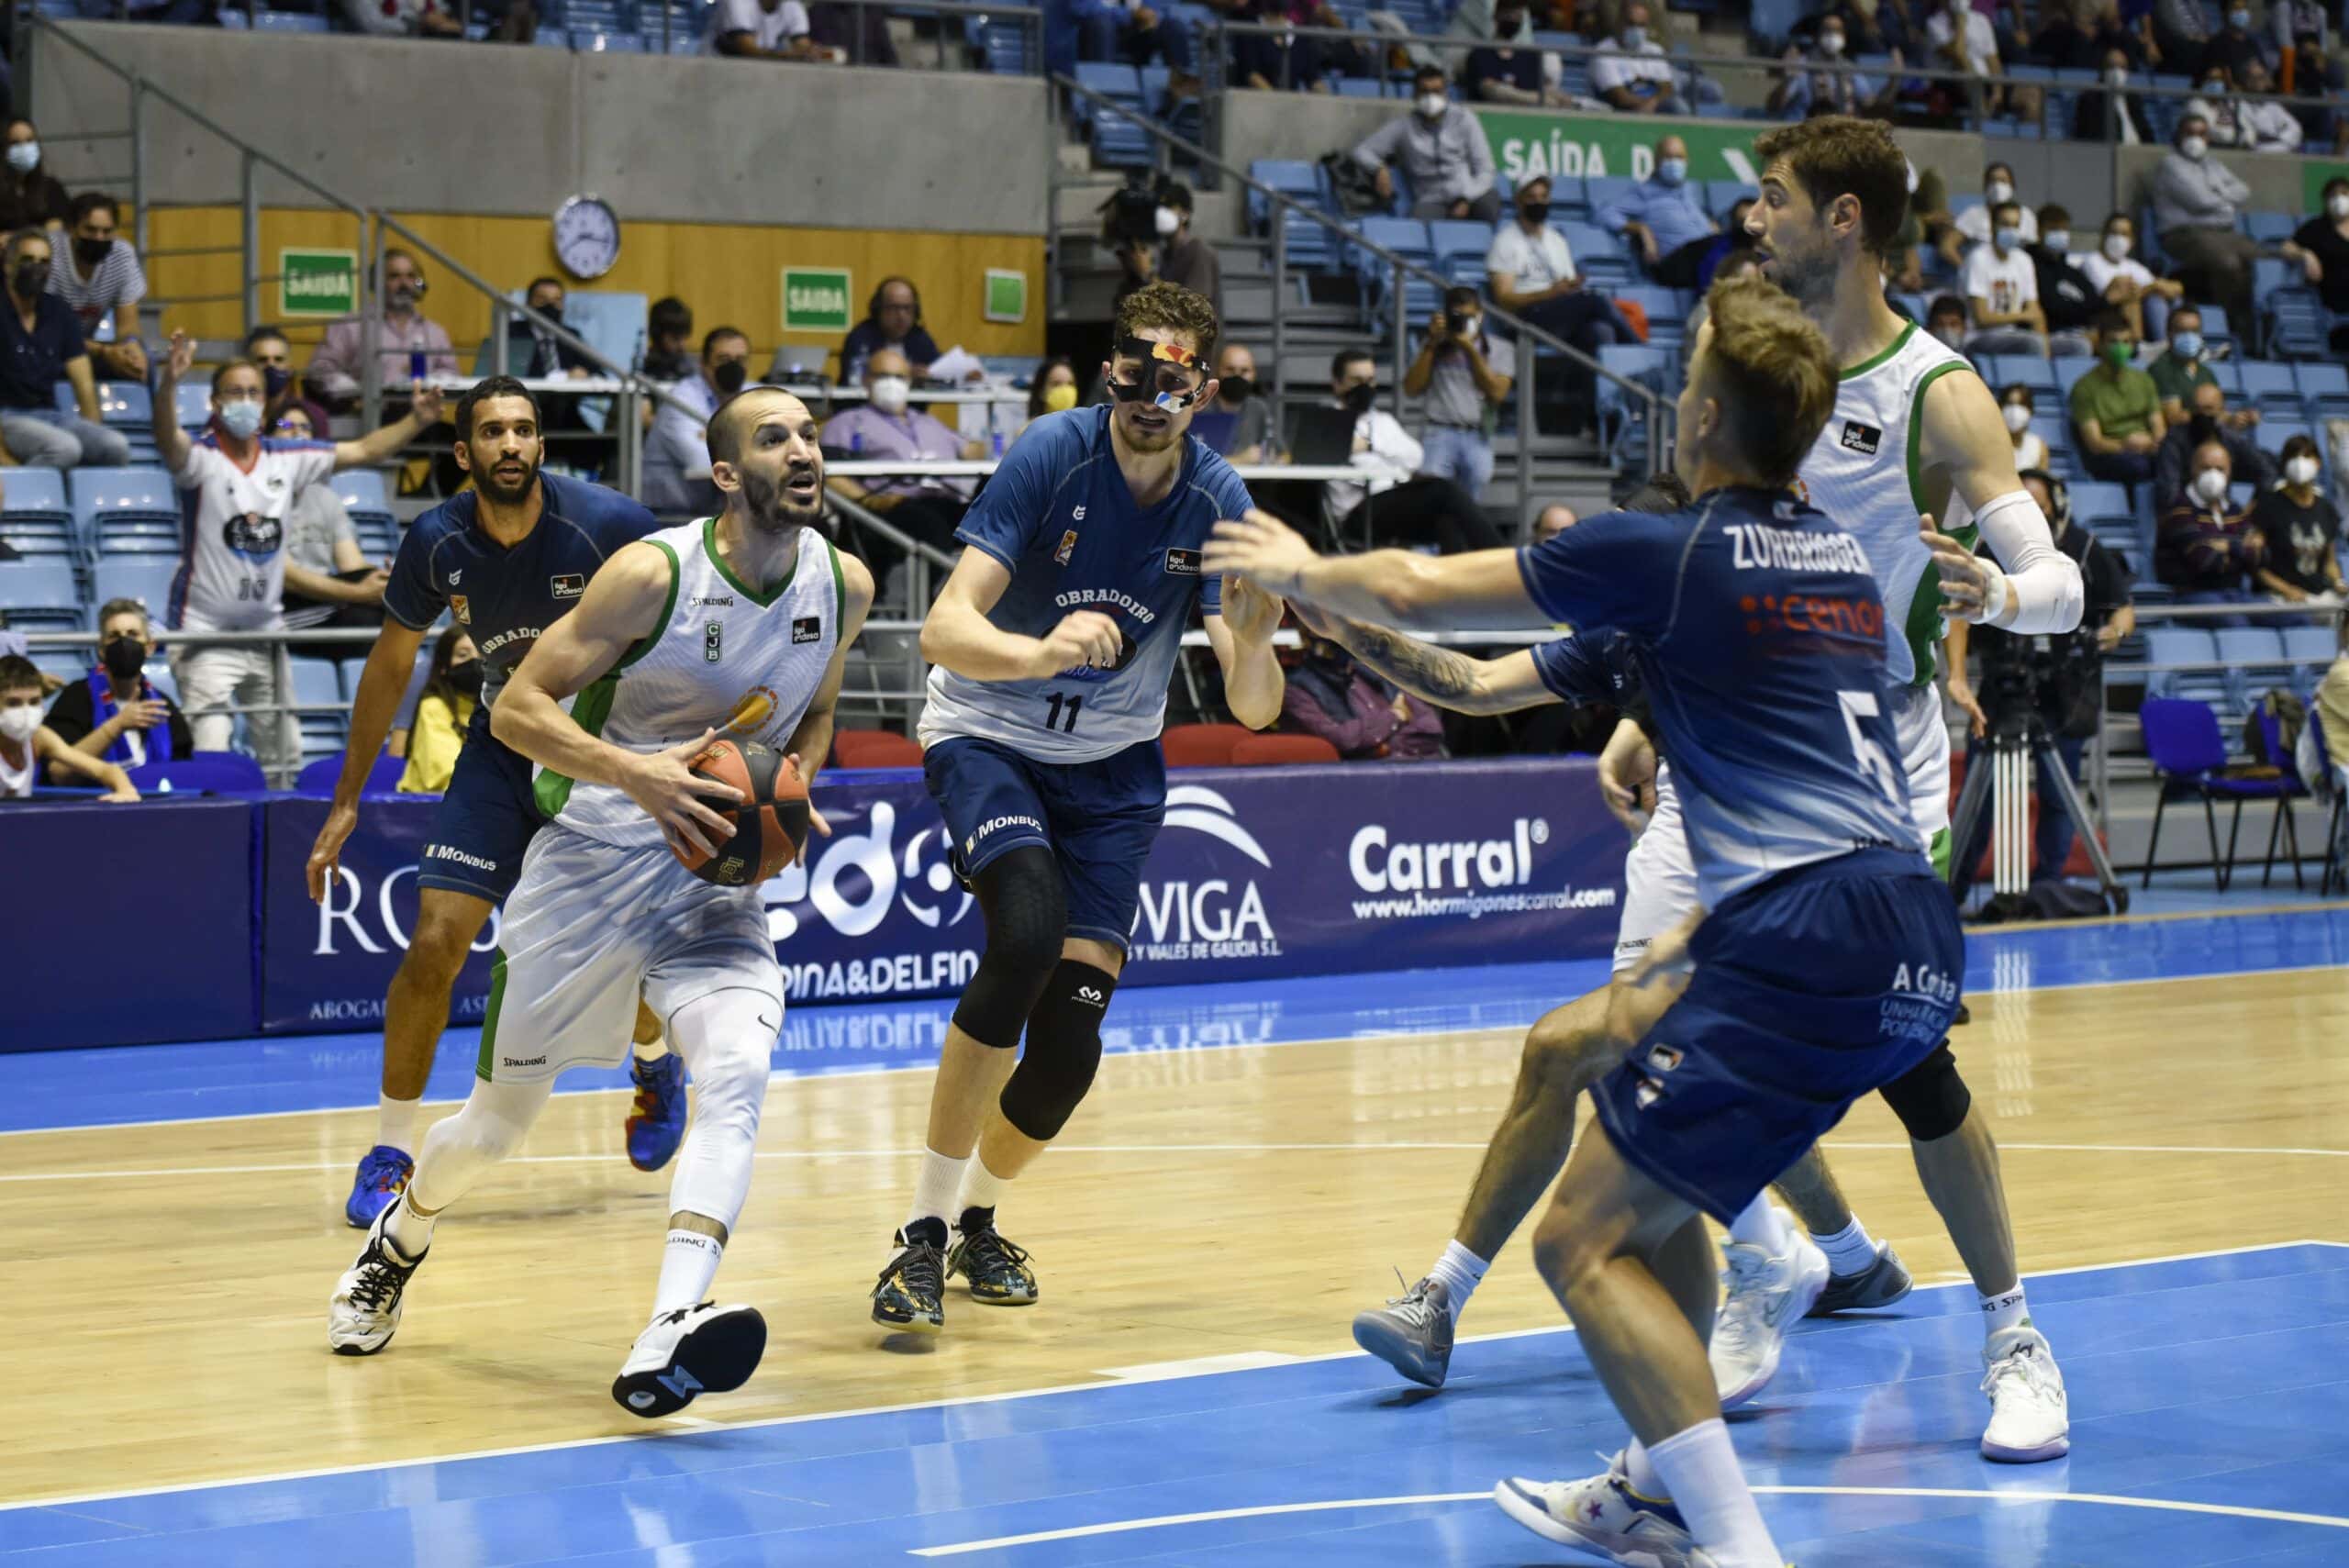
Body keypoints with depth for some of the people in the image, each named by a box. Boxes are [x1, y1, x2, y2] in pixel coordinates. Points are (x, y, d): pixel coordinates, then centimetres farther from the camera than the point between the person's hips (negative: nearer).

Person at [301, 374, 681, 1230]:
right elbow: (391, 664, 1)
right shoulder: (435, 543, -14)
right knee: (434, 943, -11)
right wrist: (346, 802, 3)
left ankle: (656, 1066, 36)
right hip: (502, 744, 2)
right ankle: (391, 1150, 3)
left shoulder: (608, 525, -23)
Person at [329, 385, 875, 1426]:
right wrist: (636, 772, -30)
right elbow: (517, 708, -16)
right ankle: (399, 1241, 44)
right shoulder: (654, 573, -18)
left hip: (716, 873, 3)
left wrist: (794, 787, -4)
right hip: (591, 861, -3)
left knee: (738, 1070, -26)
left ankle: (666, 1339, -37)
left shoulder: (843, 587, -3)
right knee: (501, 1119, 11)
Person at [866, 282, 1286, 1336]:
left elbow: (1253, 711, -16)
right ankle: (923, 1234, -23)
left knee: (1071, 1036, -6)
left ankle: (976, 1217, 23)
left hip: (1112, 763, 3)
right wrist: (1041, 651, -49)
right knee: (1028, 931, -30)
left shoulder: (1215, 500, -12)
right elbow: (944, 629, -28)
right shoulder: (1053, 455, -21)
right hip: (987, 736, -3)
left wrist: (1252, 642, -39)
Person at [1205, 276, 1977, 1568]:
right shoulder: (1842, 556, 17)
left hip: (1808, 949, -9)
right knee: (1653, 1173, 28)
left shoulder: (1664, 553, -4)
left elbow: (1418, 591, 7)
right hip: (1912, 940, 9)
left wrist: (1303, 573, 27)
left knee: (1585, 1242, -4)